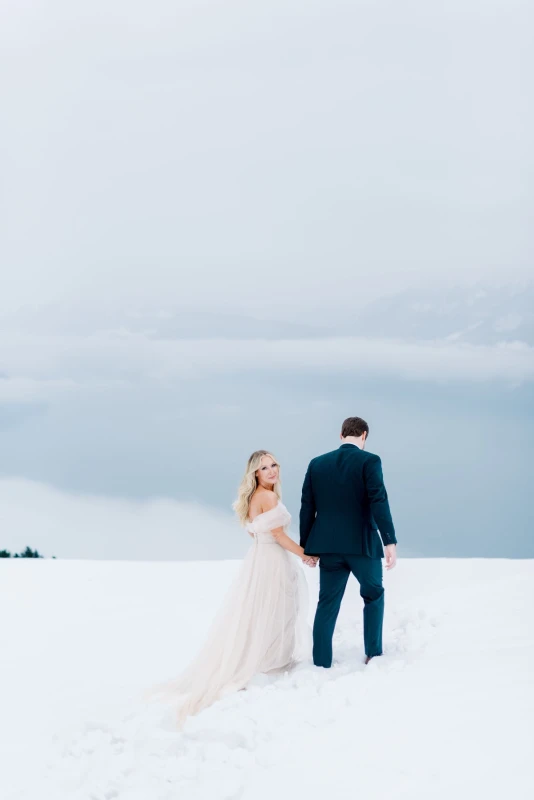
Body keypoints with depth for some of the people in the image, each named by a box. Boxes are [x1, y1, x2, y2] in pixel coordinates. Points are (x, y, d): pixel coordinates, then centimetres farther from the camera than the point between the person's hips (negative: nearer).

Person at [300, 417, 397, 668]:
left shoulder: (317, 464, 8)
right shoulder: (369, 461, -6)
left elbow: (307, 507, 8)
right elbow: (378, 502, -15)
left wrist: (305, 546, 14)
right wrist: (390, 542, -18)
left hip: (328, 546, 3)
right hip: (363, 544, -3)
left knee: (327, 605, 9)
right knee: (374, 595, 19)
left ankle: (321, 664, 6)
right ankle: (373, 653, 20)